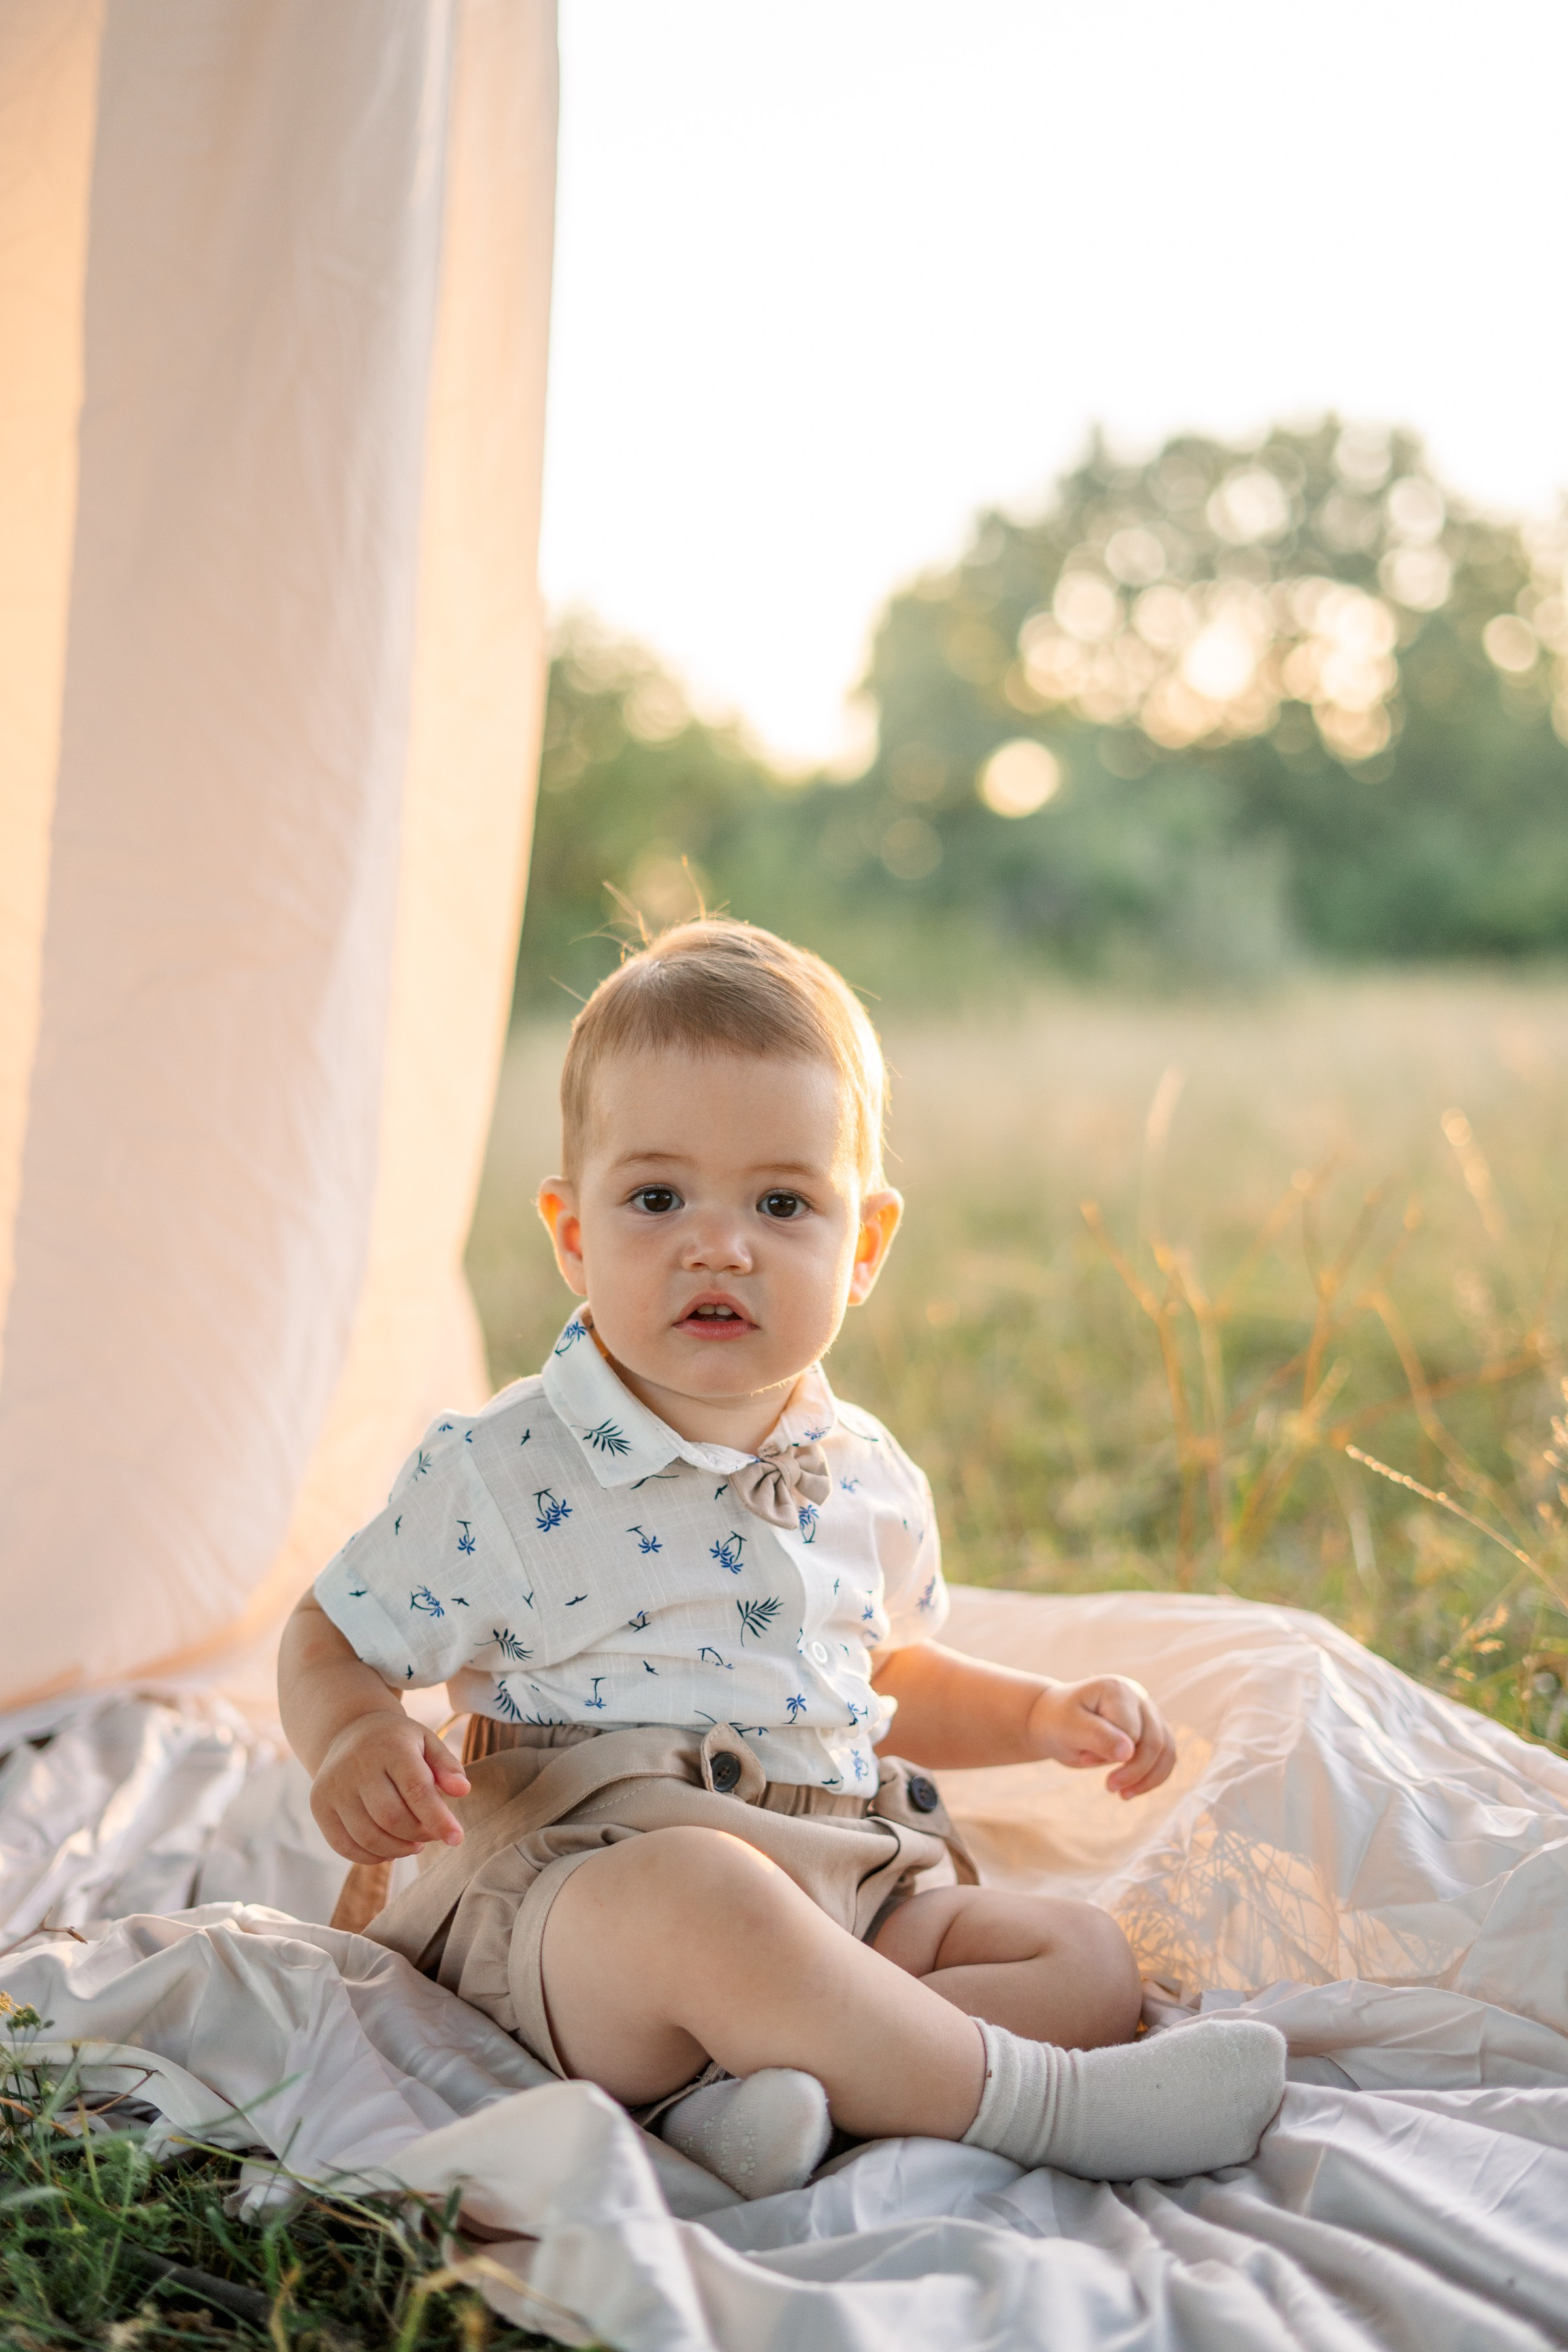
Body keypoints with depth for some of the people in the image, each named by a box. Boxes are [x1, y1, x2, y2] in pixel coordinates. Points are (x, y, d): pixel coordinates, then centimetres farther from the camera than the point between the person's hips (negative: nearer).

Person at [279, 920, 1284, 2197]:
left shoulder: (871, 1481, 12)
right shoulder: (500, 1473, -4)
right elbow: (334, 1640, 5)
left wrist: (1047, 1712, 15)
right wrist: (357, 1742, -19)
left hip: (852, 1898, 6)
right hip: (580, 1882, -6)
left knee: (1089, 1957, -11)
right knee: (698, 1895, -38)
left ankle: (746, 2095, -30)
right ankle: (1044, 2102, -26)